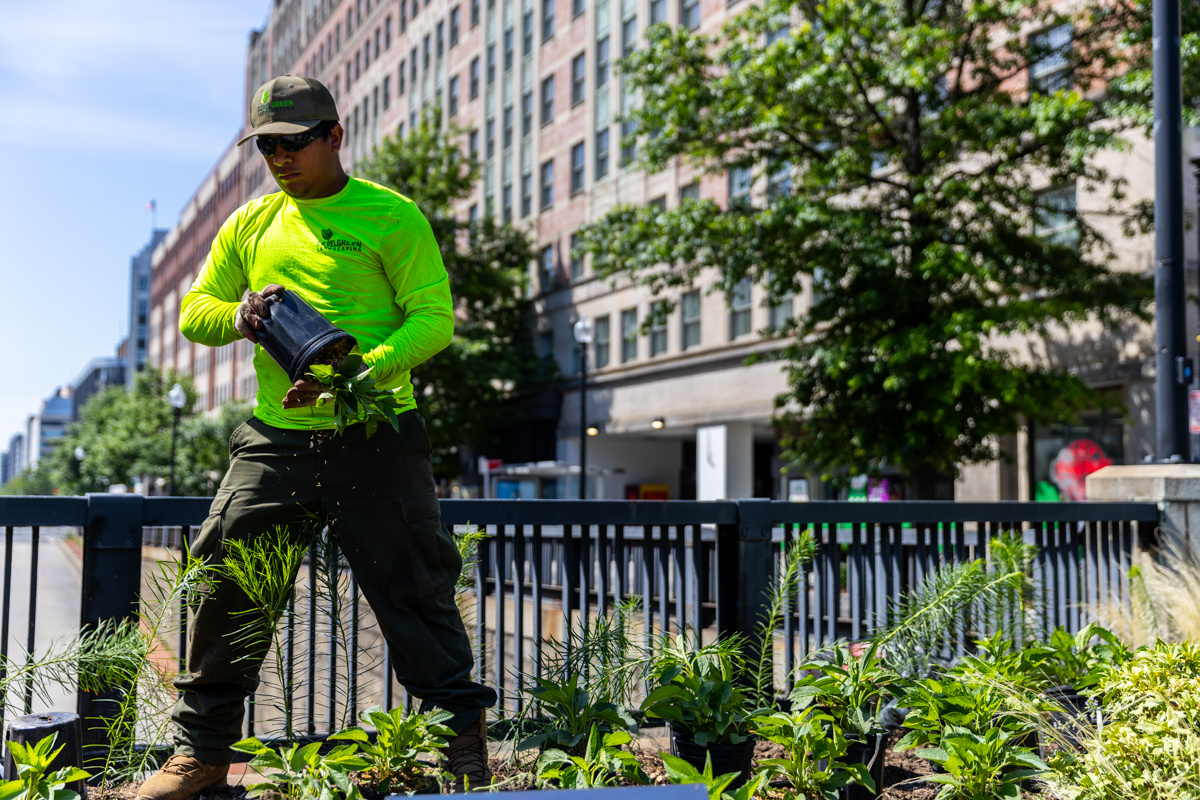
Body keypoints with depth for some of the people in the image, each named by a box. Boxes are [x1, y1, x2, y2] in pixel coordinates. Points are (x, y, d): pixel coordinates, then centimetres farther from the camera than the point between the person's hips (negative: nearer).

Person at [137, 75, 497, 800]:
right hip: (275, 438, 5)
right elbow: (195, 309, 19)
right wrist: (237, 316, -5)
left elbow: (433, 318, -8)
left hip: (376, 437, -4)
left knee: (413, 591, 1)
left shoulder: (391, 216, 0)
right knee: (225, 583, 3)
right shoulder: (251, 224, 16)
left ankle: (464, 741, 16)